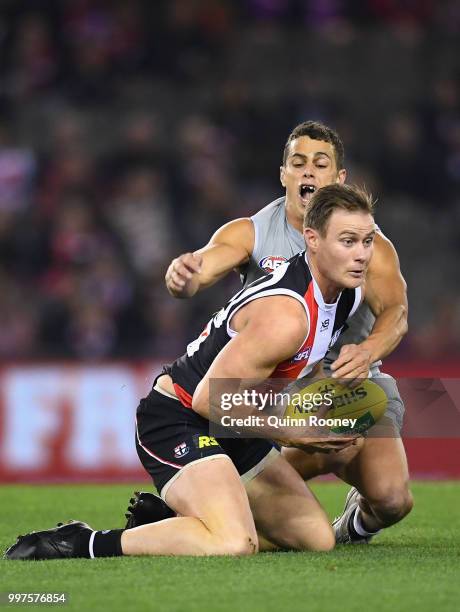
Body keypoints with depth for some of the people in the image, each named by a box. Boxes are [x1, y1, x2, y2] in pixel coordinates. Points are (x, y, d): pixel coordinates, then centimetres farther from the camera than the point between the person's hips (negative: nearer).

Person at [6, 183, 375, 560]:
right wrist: (293, 435, -17)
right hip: (177, 419, -10)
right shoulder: (286, 316, -27)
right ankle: (81, 543, -17)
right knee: (235, 544, -32)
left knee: (318, 538, 10)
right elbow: (210, 399, -25)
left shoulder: (350, 288, 1)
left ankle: (165, 519, 18)